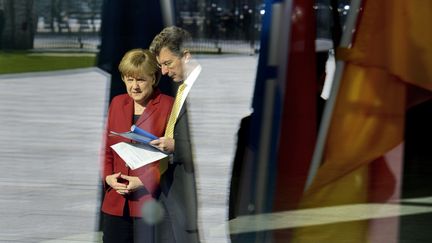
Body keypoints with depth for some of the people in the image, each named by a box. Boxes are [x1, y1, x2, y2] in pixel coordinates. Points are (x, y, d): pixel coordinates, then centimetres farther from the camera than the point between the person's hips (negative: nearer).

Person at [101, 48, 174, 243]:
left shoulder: (168, 106, -4)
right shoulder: (117, 103, 14)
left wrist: (144, 181, -15)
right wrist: (108, 176, 0)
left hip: (150, 202, -6)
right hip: (116, 203, 6)